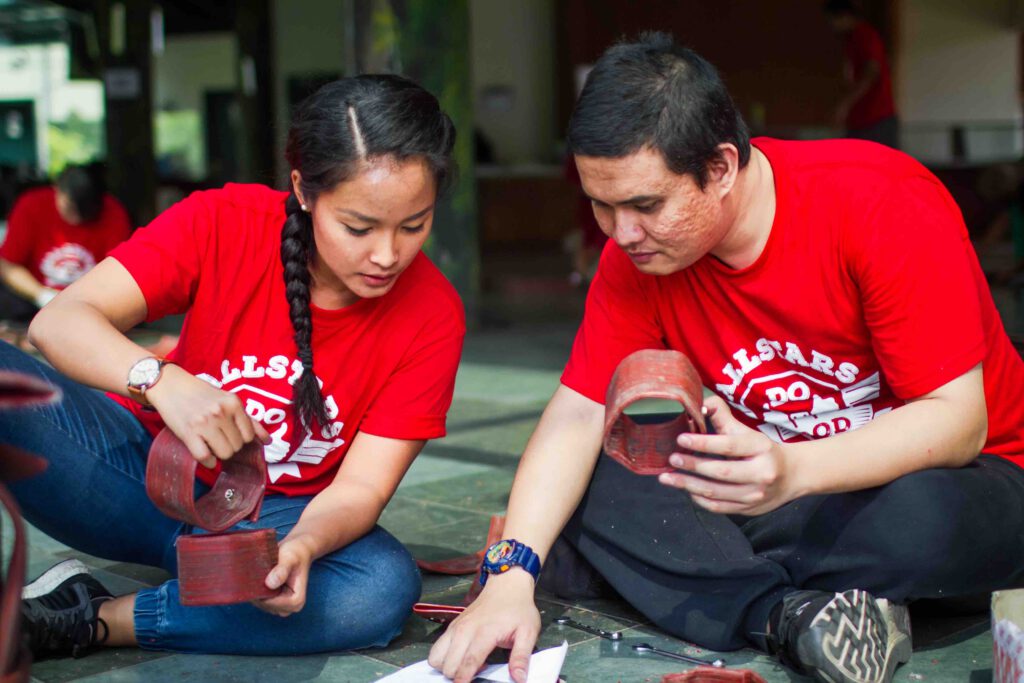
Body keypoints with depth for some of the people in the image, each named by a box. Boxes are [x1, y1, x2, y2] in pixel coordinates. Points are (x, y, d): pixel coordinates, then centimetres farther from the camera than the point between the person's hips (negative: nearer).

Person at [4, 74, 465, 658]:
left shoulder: (433, 318, -14)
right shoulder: (226, 223, -17)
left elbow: (360, 488, -14)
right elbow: (57, 323, -25)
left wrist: (301, 547, -37)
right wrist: (161, 381, -46)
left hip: (278, 518, 2)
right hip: (149, 461, -1)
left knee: (387, 588, -33)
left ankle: (90, 622, -23)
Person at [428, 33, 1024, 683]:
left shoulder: (885, 205, -23)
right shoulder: (637, 251, -8)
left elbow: (959, 419, -25)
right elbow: (576, 415, -10)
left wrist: (793, 471, -42)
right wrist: (510, 579, -25)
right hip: (781, 495, 5)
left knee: (926, 516, -40)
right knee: (584, 489, -15)